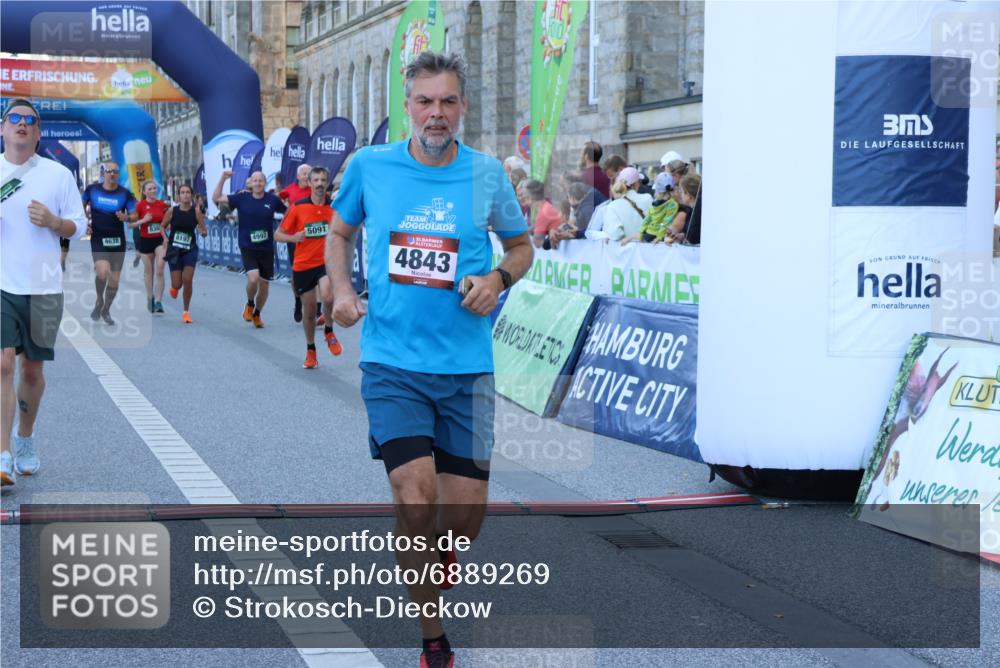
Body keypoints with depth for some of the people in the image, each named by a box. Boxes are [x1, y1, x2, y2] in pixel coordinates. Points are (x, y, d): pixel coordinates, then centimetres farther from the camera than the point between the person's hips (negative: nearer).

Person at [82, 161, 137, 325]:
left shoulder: (125, 194, -1)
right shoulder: (92, 189, -1)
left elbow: (135, 216, 1)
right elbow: (82, 206, 17)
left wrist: (126, 217, -21)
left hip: (118, 240, 2)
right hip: (98, 239, -2)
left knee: (115, 279, 6)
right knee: (102, 272, -25)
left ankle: (106, 310, 28)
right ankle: (99, 301, 3)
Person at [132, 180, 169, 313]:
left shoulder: (162, 204, 1)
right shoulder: (140, 205, -6)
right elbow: (130, 224, -6)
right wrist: (143, 220, -20)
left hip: (160, 240, 1)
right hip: (146, 241, -1)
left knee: (160, 270, -12)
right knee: (149, 272, 10)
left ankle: (158, 301, -10)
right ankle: (150, 298, 28)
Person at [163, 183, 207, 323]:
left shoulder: (196, 211, -7)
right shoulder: (172, 210, -7)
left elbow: (204, 230, -3)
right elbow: (162, 227, 5)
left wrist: (203, 232, -25)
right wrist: (165, 239, -11)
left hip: (190, 250, 0)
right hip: (175, 250, 0)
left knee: (188, 280, -10)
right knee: (177, 284, -1)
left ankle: (186, 312, 8)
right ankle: (174, 287, 41)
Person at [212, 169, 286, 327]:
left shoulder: (272, 199, -2)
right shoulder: (242, 198, -4)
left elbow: (287, 212, 14)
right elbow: (216, 198, -5)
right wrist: (223, 179, -12)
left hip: (267, 249, 2)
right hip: (248, 248, -2)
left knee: (264, 284, 10)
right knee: (253, 278, -23)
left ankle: (257, 314, 34)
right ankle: (250, 304, 9)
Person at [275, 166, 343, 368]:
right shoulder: (298, 207, -3)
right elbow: (278, 234, 2)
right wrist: (293, 237, -18)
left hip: (326, 262, -1)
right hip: (303, 265, 1)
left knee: (328, 297, -29)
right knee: (309, 311, 9)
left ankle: (329, 332, 0)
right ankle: (310, 350, 31)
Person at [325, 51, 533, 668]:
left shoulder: (487, 173, 1)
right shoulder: (369, 166, 2)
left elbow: (521, 244, 16)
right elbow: (340, 232, 19)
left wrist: (498, 279, -5)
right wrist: (342, 291, 2)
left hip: (467, 366, 1)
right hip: (392, 360, -1)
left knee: (466, 511, 0)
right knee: (417, 496, -16)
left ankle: (440, 553, 38)